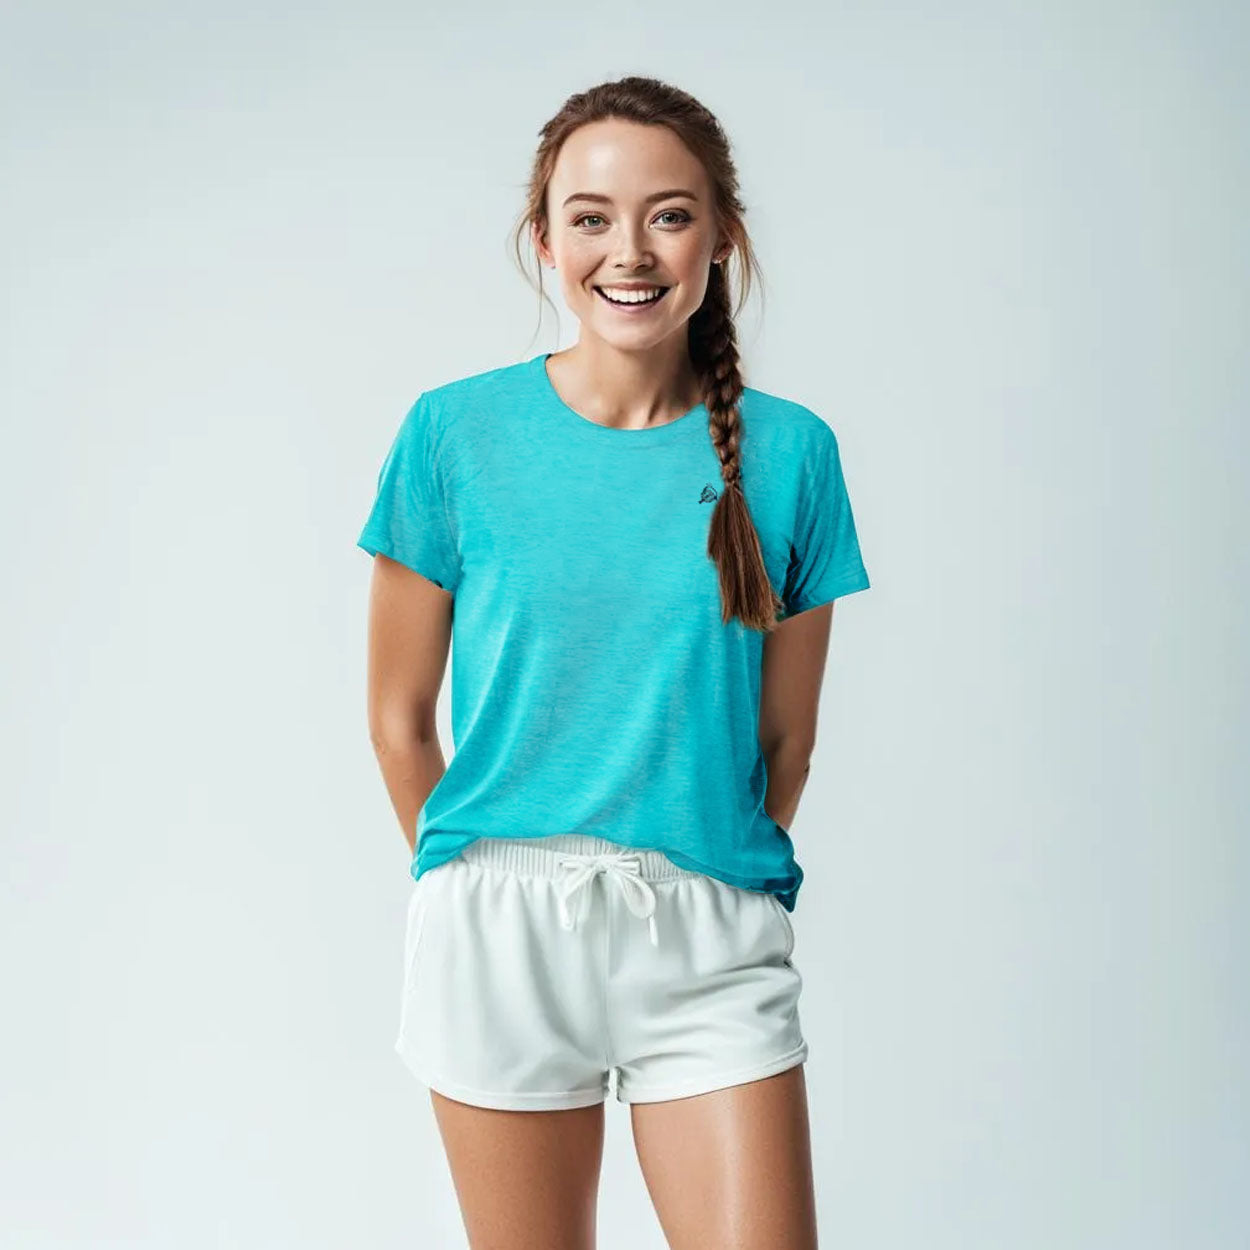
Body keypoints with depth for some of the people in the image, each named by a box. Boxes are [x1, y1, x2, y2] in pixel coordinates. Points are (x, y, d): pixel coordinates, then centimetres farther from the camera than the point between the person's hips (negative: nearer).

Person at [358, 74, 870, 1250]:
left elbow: (787, 735, 6)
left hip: (711, 939, 1)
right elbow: (399, 718, 4)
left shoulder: (789, 450, 0)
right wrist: (480, 880, 11)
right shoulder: (454, 433, -3)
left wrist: (707, 886, 10)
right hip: (502, 932, 0)